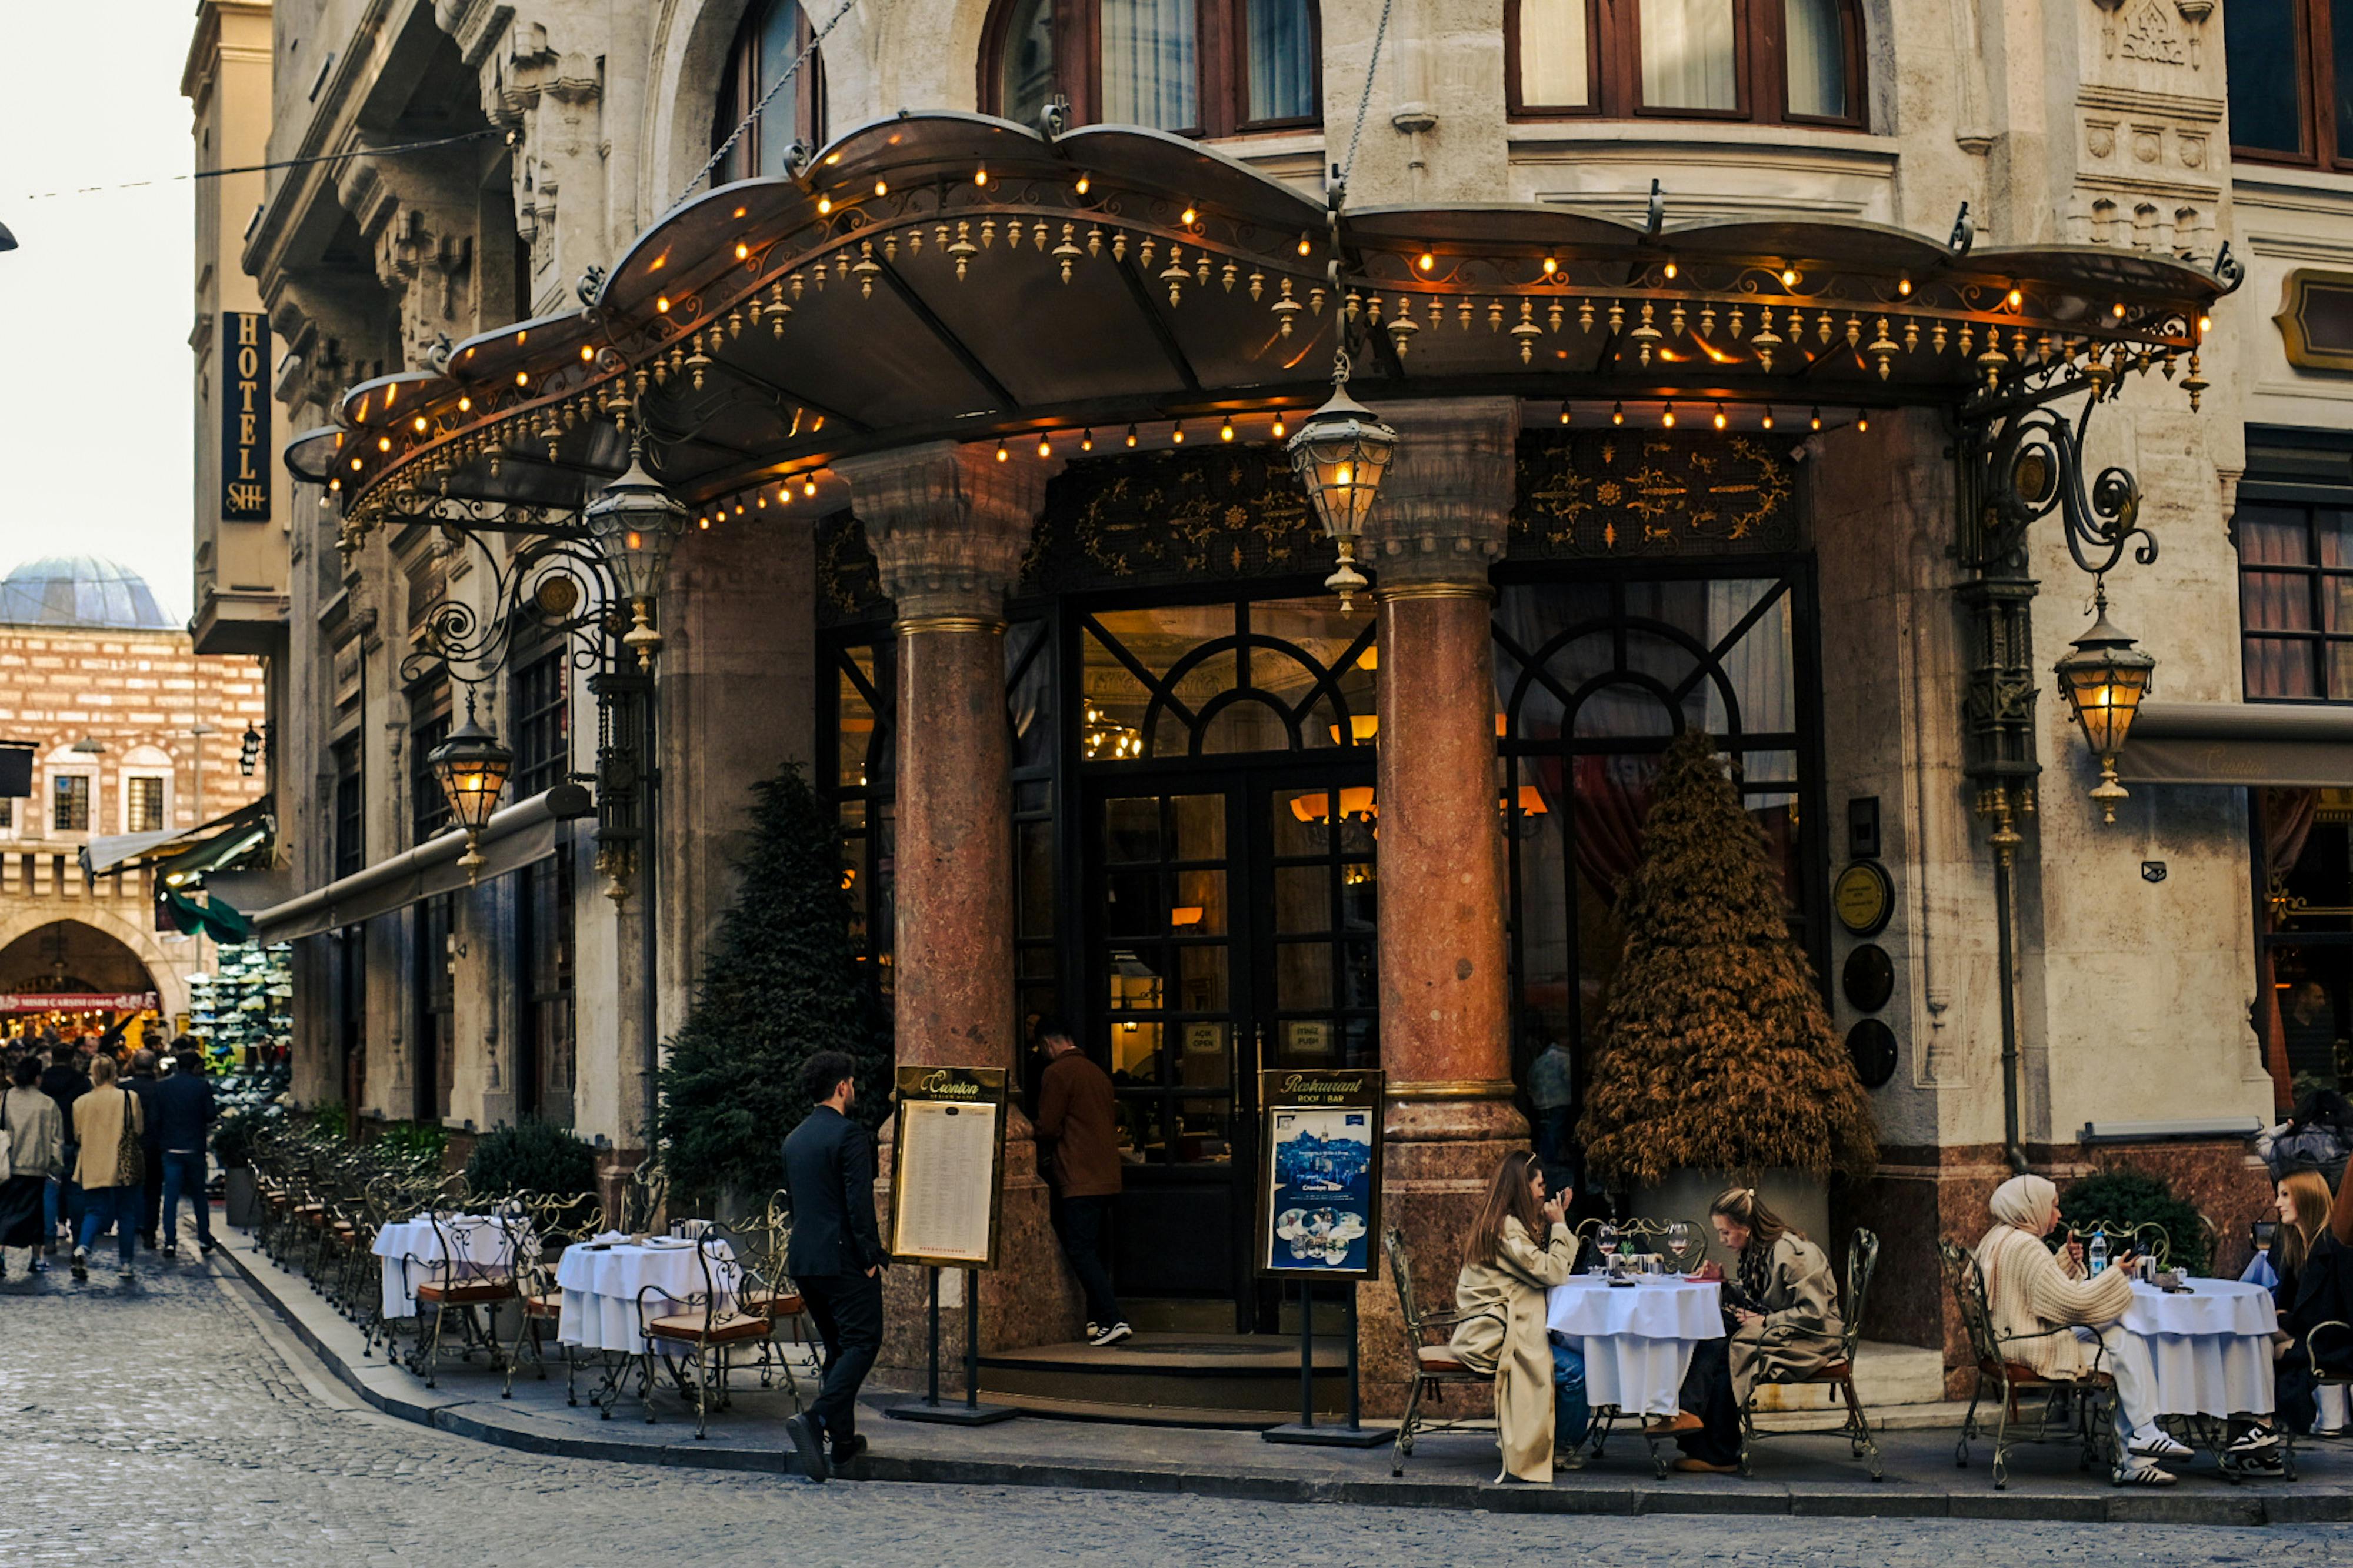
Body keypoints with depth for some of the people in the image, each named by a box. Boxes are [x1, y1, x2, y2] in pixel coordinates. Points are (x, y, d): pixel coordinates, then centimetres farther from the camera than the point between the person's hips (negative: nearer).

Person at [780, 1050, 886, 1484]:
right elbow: (859, 1202, -18)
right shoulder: (850, 1135, -12)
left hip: (804, 1260, 8)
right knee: (862, 1342, -4)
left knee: (838, 1346, 16)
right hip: (844, 1257, -8)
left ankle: (842, 1439, 16)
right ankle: (815, 1419, -21)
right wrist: (871, 1256, -12)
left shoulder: (795, 1138, 13)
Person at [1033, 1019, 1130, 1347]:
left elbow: (1048, 1129, -10)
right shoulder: (1098, 1073, 17)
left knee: (1080, 1250, -9)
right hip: (1107, 1175, 8)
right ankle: (1098, 1320, 14)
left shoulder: (1056, 1073, -8)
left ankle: (1113, 1320, -18)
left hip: (1079, 1178, -8)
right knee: (1095, 1249, 13)